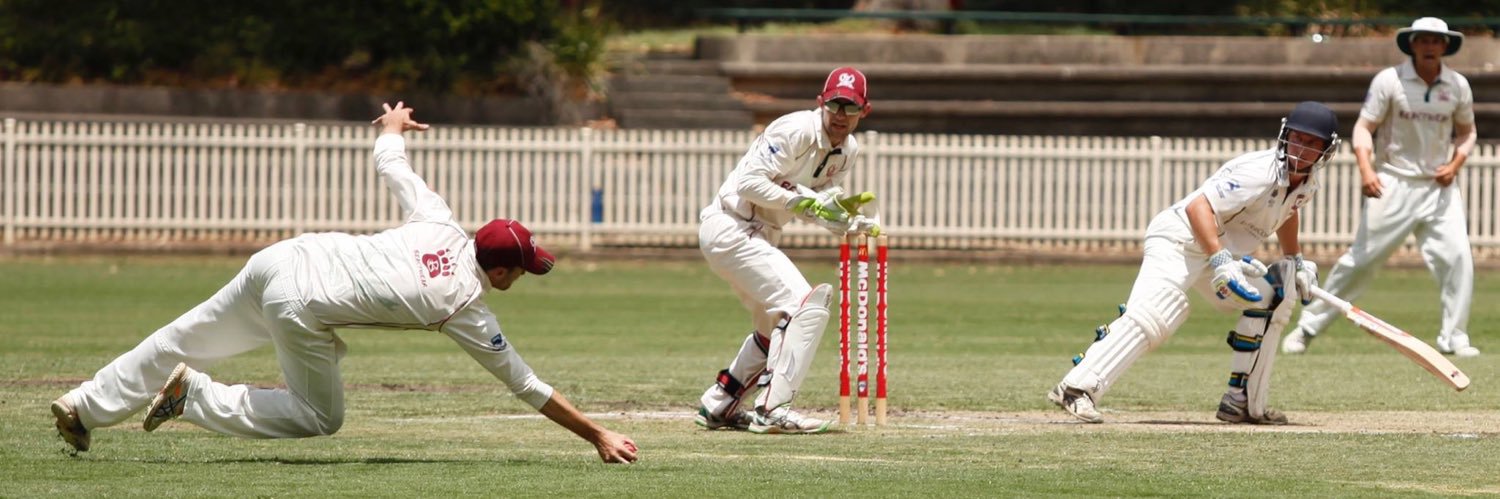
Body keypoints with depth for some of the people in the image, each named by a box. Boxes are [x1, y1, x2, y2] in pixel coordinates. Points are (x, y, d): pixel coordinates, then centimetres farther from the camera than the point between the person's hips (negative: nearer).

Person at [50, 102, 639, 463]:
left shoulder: (441, 225, 6)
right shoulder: (467, 310, -7)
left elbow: (389, 162, 19)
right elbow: (528, 386, -4)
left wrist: (392, 127, 42)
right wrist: (596, 434, 2)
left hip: (283, 257, 6)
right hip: (301, 308, -6)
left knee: (186, 343, 20)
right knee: (321, 415, 14)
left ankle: (83, 407, 24)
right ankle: (192, 395, 4)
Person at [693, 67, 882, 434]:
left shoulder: (847, 151, 8)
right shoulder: (796, 131, -19)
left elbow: (816, 208, 8)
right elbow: (750, 182, -24)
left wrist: (852, 220, -10)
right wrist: (801, 201, -29)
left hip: (758, 237, 10)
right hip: (729, 228, -10)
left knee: (777, 327, 21)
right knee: (808, 307, -20)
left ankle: (717, 406, 30)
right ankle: (772, 409, -21)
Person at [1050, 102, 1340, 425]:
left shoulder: (1305, 185, 6)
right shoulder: (1258, 174, -24)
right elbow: (1198, 206, -32)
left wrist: (1295, 261, 25)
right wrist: (1220, 261, -40)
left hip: (1218, 254, 10)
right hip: (1179, 240, -10)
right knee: (1152, 317, -28)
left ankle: (1244, 404, 10)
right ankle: (1077, 389, -35)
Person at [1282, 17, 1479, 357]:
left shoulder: (1457, 86, 3)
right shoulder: (1389, 80, -7)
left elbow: (1467, 131, 15)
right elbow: (1364, 127, -8)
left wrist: (1455, 163, -4)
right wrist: (1366, 169, -23)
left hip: (1439, 186, 3)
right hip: (1393, 184, -3)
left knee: (1458, 257, -11)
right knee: (1363, 259, -3)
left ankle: (1453, 338, 0)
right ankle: (1308, 327, 7)